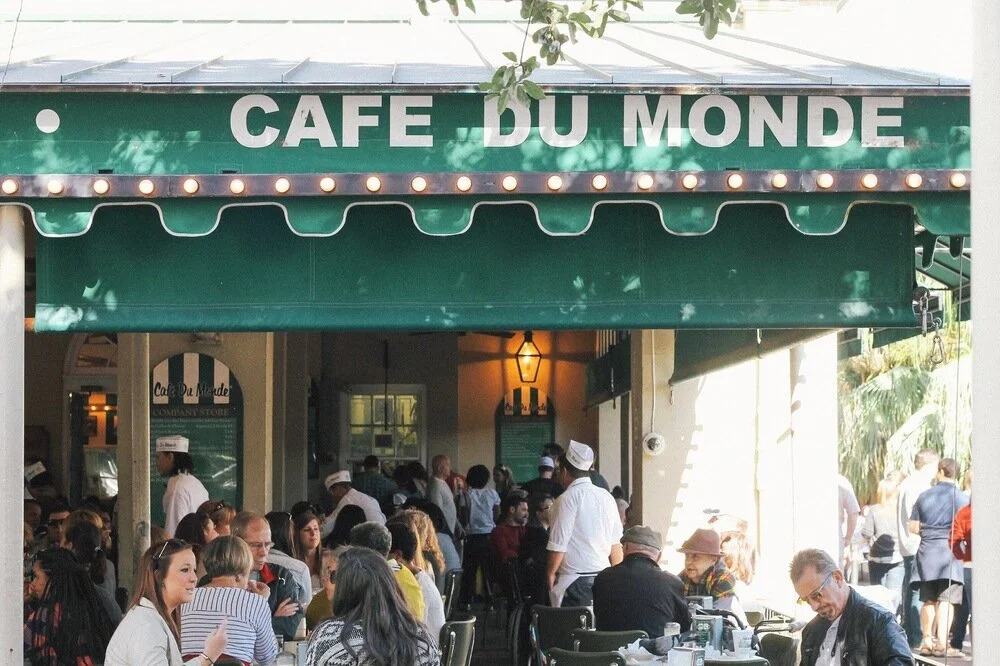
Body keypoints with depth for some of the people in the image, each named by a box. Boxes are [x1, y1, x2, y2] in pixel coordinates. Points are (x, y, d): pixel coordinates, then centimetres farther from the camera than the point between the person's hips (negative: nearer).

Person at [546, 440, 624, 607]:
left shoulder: (567, 499, -8)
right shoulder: (607, 498, 10)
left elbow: (558, 545, -9)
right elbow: (616, 543, 12)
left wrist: (550, 573, 4)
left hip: (575, 580, -6)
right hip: (603, 577, 6)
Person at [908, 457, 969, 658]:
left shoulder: (924, 496, 6)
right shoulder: (962, 498, -4)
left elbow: (913, 527, 8)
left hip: (927, 551, 4)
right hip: (950, 551, -4)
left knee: (928, 600, 13)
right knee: (946, 600, -6)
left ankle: (927, 641, 17)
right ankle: (941, 643, -13)